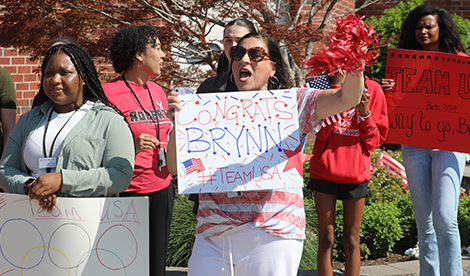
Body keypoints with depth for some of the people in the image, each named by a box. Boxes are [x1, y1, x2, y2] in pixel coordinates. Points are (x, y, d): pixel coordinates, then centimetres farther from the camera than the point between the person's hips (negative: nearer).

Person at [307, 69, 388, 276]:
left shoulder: (372, 90, 3)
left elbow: (376, 140, 4)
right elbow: (321, 131, -13)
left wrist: (365, 112, -14)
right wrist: (336, 87, -16)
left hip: (356, 173, 1)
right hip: (325, 171, -1)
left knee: (352, 239, 7)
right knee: (326, 238, 1)